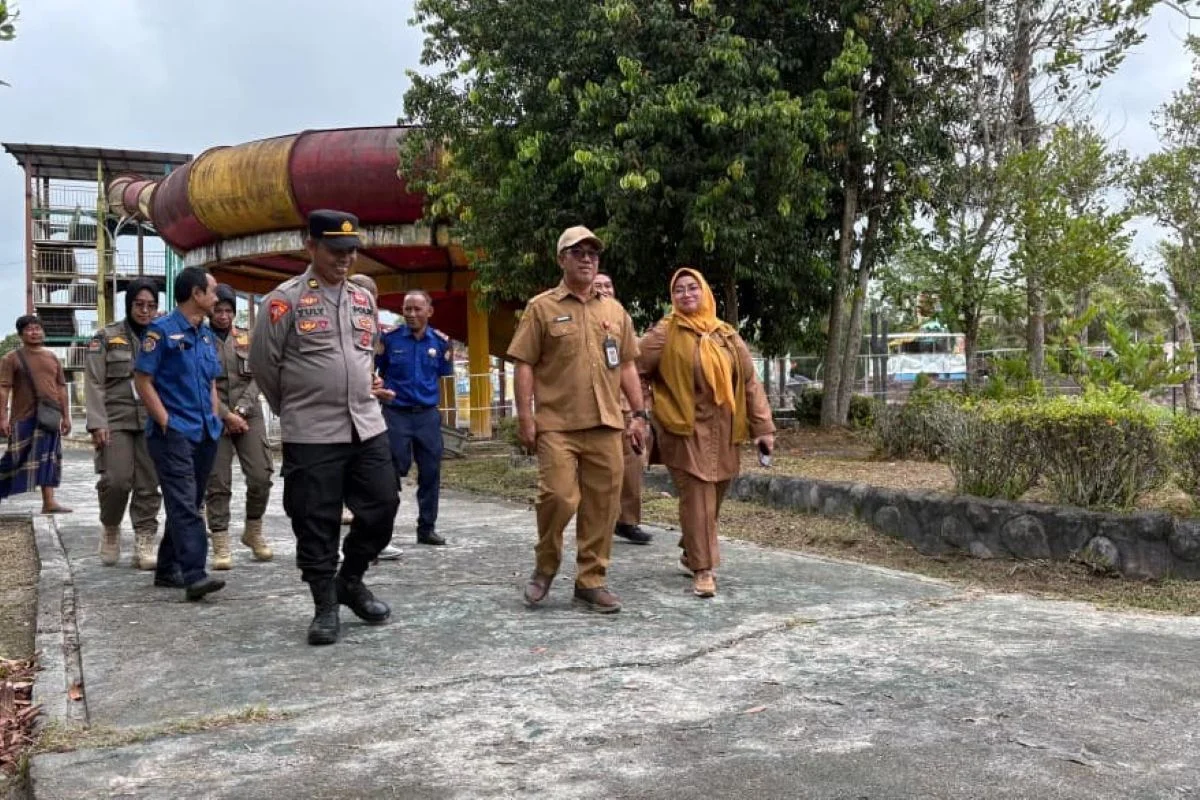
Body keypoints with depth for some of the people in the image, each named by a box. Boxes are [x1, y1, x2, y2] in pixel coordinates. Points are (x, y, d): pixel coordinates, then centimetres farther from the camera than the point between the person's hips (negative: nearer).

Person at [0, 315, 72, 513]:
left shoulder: (53, 358, 14)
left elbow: (61, 388, 16)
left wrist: (65, 416, 13)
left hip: (49, 418, 4)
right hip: (24, 417, -4)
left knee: (48, 459, 3)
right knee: (16, 458, -1)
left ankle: (49, 502, 4)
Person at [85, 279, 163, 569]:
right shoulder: (106, 337, 4)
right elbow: (94, 383, 0)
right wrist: (97, 423, -10)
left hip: (152, 421, 2)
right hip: (117, 419, -2)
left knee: (149, 485, -1)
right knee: (117, 480, -9)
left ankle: (144, 545, 5)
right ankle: (110, 528, 19)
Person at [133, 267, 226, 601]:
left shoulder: (207, 335, 15)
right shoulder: (162, 330, -6)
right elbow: (142, 380, -9)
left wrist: (215, 419, 12)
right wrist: (165, 422, -14)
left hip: (205, 434, 8)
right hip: (173, 433, -8)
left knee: (189, 504, 12)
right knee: (184, 504, -14)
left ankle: (168, 569, 22)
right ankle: (194, 575, -20)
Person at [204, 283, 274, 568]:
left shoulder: (247, 338, 11)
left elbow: (255, 378, 6)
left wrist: (240, 410, -7)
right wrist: (227, 416, -10)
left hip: (248, 415, 3)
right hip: (214, 418, -2)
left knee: (261, 475, -3)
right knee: (218, 483, -2)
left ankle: (253, 531, 18)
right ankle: (221, 545, 5)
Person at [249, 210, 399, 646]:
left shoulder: (364, 300, 11)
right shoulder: (285, 300, -6)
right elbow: (263, 363, -2)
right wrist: (294, 410, 9)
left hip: (368, 427, 5)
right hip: (311, 435, -5)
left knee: (382, 508, 6)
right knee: (316, 523, 1)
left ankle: (350, 581, 28)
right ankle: (326, 607, 15)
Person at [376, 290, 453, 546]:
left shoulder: (439, 341, 4)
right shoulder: (390, 339, -4)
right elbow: (374, 370, 5)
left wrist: (449, 353, 3)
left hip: (428, 415, 3)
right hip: (396, 414, -3)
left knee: (431, 472, 7)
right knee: (393, 471, 1)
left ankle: (427, 528, 19)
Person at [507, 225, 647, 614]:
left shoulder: (615, 311, 14)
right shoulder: (541, 307, 2)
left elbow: (626, 365, 17)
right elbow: (524, 365, -2)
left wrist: (638, 414, 10)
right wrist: (525, 416, -9)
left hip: (606, 425, 4)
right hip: (557, 425, -4)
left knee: (601, 505, 5)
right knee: (558, 497, -11)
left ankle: (591, 581, 17)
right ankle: (545, 567, 14)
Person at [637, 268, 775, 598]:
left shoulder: (727, 335, 9)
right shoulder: (664, 334, -3)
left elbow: (749, 382, 10)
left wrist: (763, 426, 6)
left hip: (723, 431, 5)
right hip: (685, 430, -4)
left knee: (713, 498, 13)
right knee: (697, 498, -8)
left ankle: (692, 553, 34)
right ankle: (703, 568, 1)